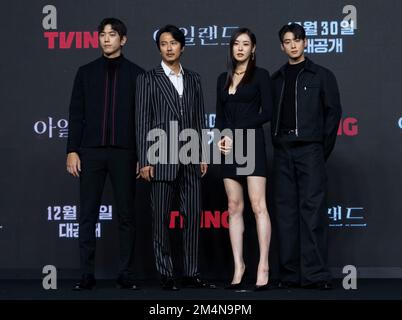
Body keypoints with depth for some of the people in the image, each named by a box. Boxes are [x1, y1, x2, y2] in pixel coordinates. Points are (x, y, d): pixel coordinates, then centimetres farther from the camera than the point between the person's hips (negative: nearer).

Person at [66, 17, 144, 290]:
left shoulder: (136, 74, 5)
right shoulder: (86, 72, 9)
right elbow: (76, 114, 7)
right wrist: (72, 150, -1)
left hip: (124, 153, -1)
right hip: (91, 152, 1)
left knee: (126, 216, 3)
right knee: (88, 215, 2)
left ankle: (126, 274, 9)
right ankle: (87, 274, 7)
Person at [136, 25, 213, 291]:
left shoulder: (194, 79, 14)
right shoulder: (149, 79, 2)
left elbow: (200, 119, 14)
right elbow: (143, 121, -2)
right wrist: (144, 160, -8)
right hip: (162, 158, -3)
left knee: (193, 216, 3)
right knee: (162, 218, 0)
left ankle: (192, 273, 10)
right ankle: (166, 274, 7)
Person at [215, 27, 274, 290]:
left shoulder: (261, 75, 0)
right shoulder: (223, 79, 15)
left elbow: (267, 112, -8)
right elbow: (220, 116, 15)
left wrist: (237, 134, -13)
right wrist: (220, 138, -5)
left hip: (252, 143, -5)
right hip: (229, 147, 5)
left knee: (258, 205, -9)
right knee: (234, 207, 4)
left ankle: (263, 266, -8)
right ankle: (238, 266, 7)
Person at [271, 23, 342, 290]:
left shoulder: (322, 75, 6)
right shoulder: (276, 79, 16)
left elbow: (333, 112, 2)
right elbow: (273, 115, 16)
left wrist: (323, 149, -2)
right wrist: (277, 144, 5)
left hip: (310, 150, -4)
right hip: (283, 151, 4)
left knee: (312, 210, -9)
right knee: (286, 212, 2)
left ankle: (315, 274, -10)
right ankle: (291, 274, 6)